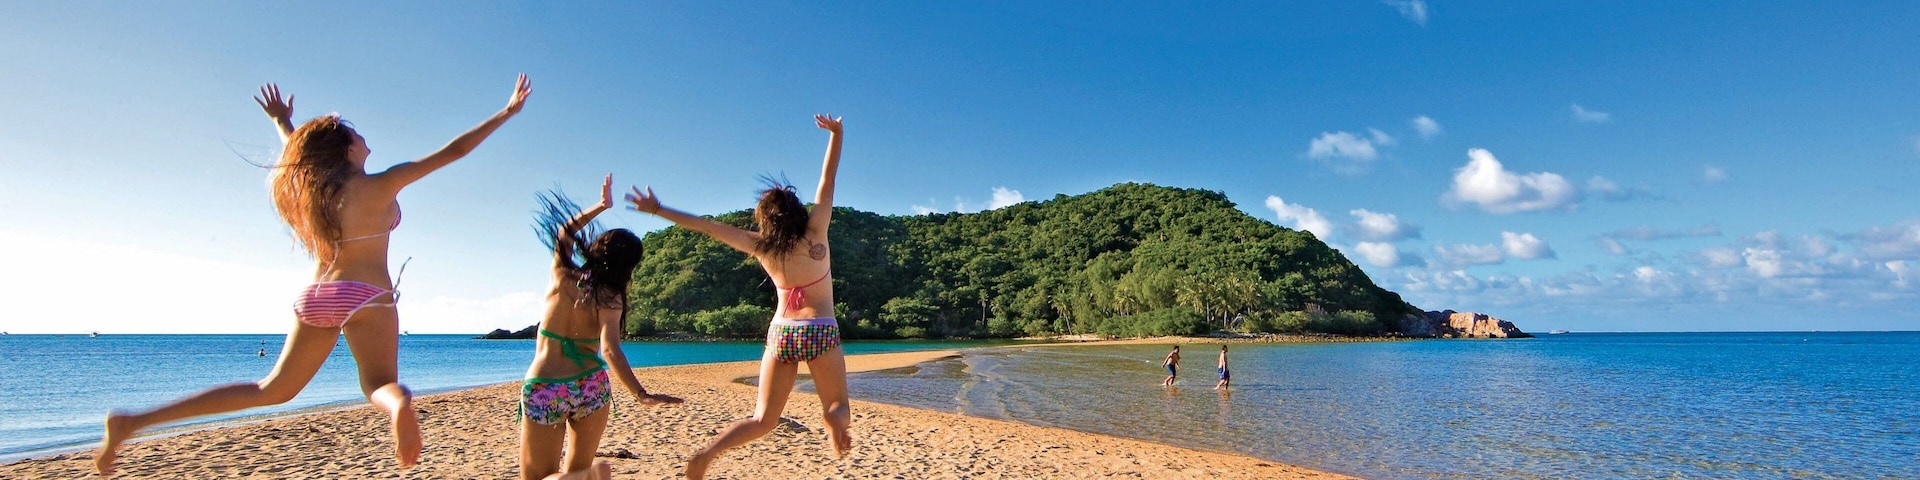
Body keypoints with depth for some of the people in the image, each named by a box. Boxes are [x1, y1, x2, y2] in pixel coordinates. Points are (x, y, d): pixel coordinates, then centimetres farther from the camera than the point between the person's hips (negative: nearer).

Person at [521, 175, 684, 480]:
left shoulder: (563, 275, -1)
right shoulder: (609, 297, -10)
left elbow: (564, 232, 20)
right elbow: (610, 351, -24)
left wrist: (601, 206, 23)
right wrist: (641, 395, -29)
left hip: (542, 390, 1)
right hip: (590, 388, -1)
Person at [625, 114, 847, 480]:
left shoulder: (759, 246, 2)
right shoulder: (815, 231, -5)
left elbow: (708, 226, 7)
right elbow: (828, 180, 1)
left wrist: (657, 210, 14)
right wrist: (835, 133, 11)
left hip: (780, 332, 3)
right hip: (820, 331, -3)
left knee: (763, 419, 11)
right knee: (837, 405, 8)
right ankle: (835, 423, -28)